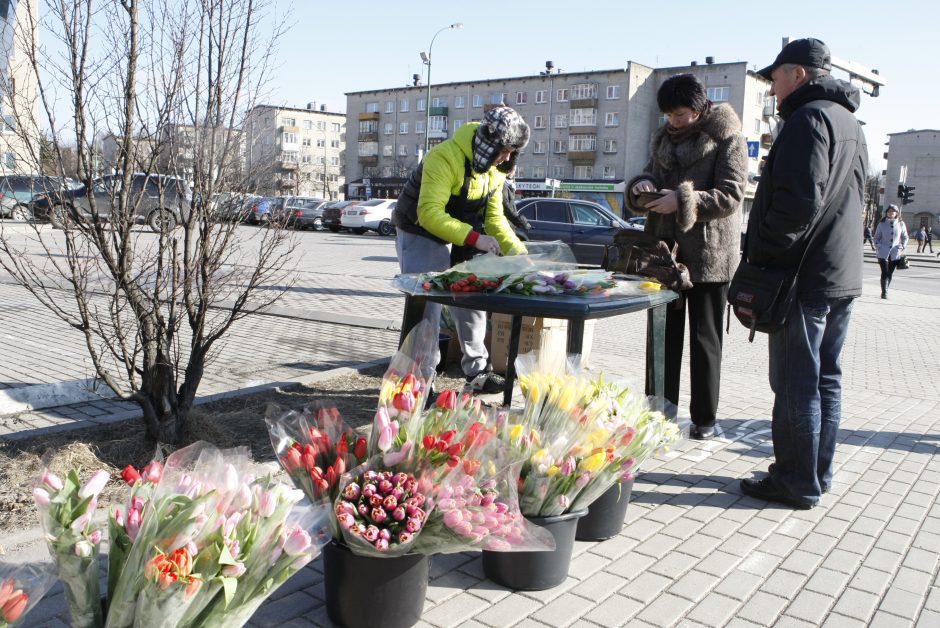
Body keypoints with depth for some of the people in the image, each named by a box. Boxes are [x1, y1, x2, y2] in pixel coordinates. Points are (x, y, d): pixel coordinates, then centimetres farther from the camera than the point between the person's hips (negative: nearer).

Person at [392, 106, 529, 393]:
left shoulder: (495, 169, -1)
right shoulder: (445, 157, -28)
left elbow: (494, 218, 4)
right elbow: (430, 214, -35)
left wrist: (518, 251, -11)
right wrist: (475, 238, -41)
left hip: (461, 237, 8)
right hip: (421, 234, -8)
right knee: (425, 305, -10)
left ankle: (478, 371, 20)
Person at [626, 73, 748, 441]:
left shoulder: (726, 138, -6)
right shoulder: (664, 138, 12)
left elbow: (731, 195, -15)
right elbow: (650, 175, 16)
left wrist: (681, 201, -26)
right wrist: (642, 184, -8)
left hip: (709, 254, -5)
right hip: (665, 250, 6)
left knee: (704, 339, 4)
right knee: (664, 335, 10)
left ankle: (704, 419, 15)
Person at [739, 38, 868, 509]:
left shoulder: (809, 118, -12)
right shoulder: (850, 124, 19)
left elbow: (798, 201, -23)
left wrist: (761, 257, -15)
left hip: (804, 277, -10)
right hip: (842, 275, 10)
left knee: (796, 385, -3)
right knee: (826, 379, 14)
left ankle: (796, 484, 6)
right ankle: (817, 474, 24)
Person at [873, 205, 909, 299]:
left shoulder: (901, 224, 3)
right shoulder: (882, 224, 1)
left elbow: (905, 237, 15)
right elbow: (876, 237, 8)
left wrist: (902, 246, 1)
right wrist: (879, 246, -6)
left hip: (895, 253, 2)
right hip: (883, 253, -2)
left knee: (890, 273, 9)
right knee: (885, 273, -11)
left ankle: (885, 291, 23)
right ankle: (884, 293, -9)